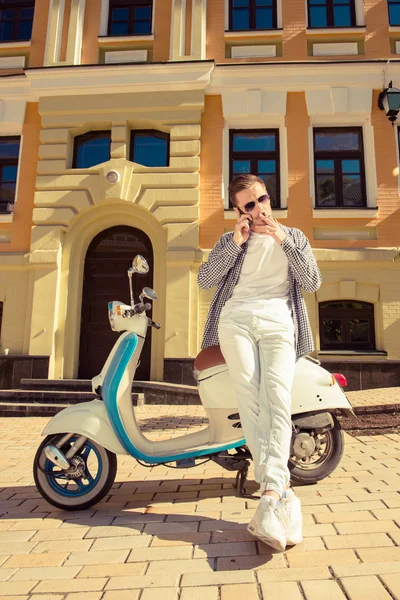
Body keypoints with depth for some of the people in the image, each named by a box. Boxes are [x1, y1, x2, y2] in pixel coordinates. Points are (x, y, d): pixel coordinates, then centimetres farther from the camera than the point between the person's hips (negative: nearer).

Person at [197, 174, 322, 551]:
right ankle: (284, 493, -20)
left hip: (278, 322, 0)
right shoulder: (229, 241, 22)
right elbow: (204, 280, 8)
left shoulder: (293, 237, 22)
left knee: (277, 397, -23)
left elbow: (312, 283, 9)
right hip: (236, 319, 1)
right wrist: (235, 244, 0)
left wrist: (285, 242, 1)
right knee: (250, 398, -19)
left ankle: (269, 496, -29)